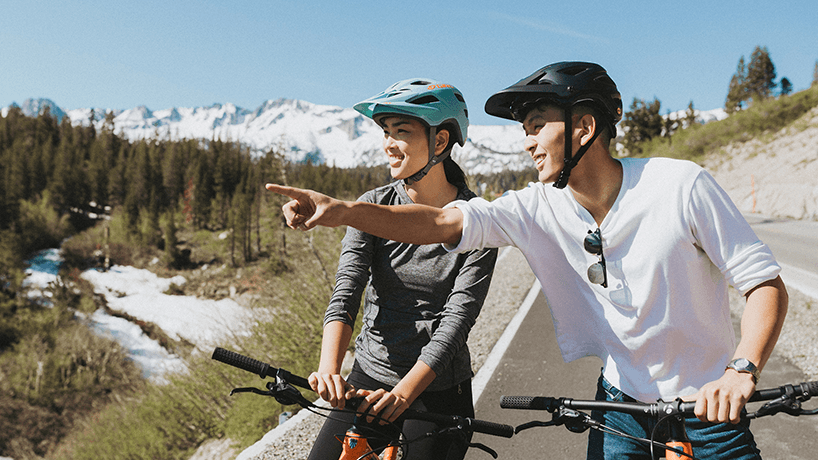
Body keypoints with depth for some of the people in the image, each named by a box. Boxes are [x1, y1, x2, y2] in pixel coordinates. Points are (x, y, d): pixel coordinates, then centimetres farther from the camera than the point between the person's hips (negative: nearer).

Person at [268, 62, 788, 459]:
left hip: (707, 405, -2)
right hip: (622, 401, 2)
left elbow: (768, 286, -15)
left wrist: (742, 370, -30)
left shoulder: (680, 185, -19)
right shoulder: (540, 208, -11)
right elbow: (443, 221, -19)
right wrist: (344, 211, -32)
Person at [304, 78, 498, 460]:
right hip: (369, 379, 3)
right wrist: (329, 368, -32)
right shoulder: (373, 207, -4)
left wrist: (402, 393, -31)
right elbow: (345, 293, -14)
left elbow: (457, 319, -19)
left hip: (438, 391, -2)